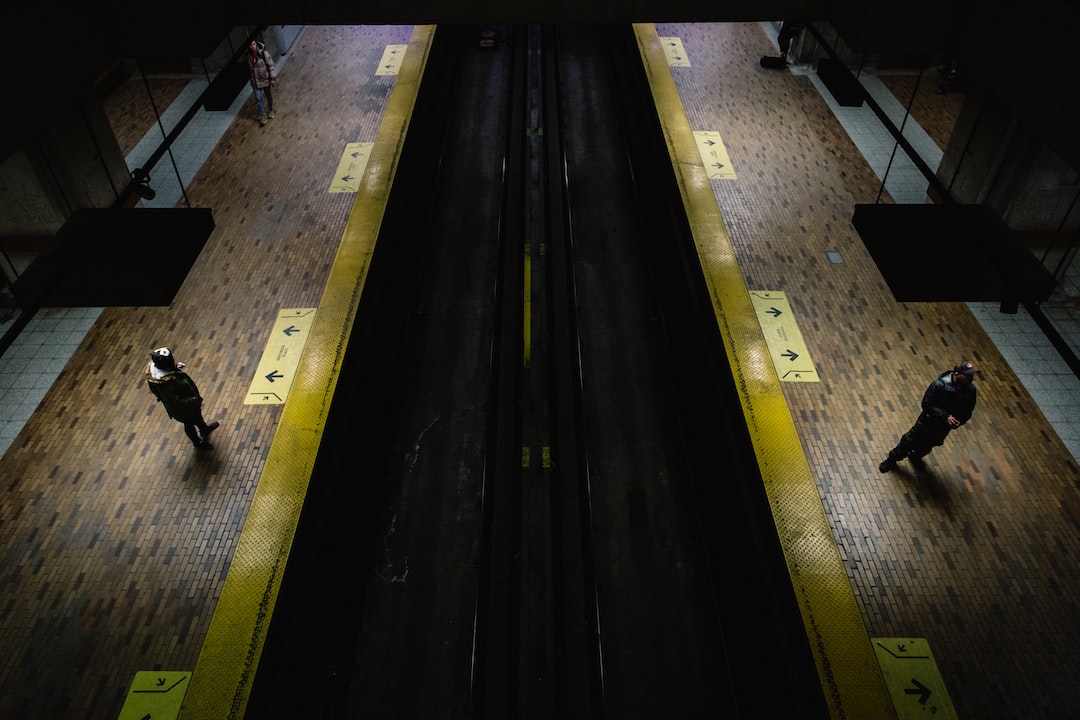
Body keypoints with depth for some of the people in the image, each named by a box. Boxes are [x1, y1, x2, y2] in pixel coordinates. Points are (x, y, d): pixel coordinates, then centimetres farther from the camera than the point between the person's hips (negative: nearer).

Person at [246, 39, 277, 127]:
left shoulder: (263, 52, -22)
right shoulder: (248, 55, -8)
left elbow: (271, 65, -16)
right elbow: (249, 67, 7)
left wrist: (273, 78, -15)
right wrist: (250, 78, 15)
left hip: (265, 79, -3)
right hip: (255, 81, 3)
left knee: (269, 96, 17)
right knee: (258, 99, 4)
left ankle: (270, 110, 42)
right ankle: (262, 116, 16)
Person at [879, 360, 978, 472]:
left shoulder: (970, 390, -17)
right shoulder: (939, 385, -31)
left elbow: (968, 412, -4)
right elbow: (927, 404, -25)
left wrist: (959, 421, -23)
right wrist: (945, 416, -33)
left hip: (944, 427, 4)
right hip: (928, 421, -4)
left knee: (927, 446, 27)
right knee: (910, 440, 13)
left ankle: (915, 456, 58)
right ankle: (892, 459, 37)